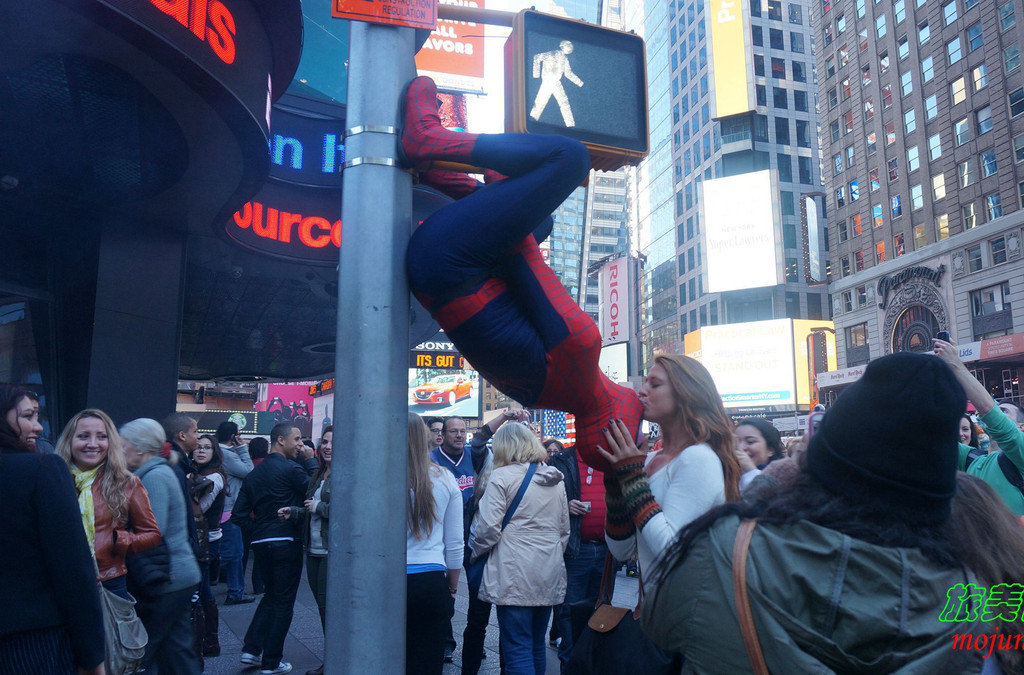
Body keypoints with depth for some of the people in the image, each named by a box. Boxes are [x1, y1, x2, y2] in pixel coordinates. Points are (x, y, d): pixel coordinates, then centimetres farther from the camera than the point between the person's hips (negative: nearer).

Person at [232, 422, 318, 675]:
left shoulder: (254, 474, 10)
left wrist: (259, 527, 15)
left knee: (271, 595, 24)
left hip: (260, 543, 7)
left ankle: (251, 649, 21)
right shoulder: (290, 468, -14)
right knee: (283, 601, 4)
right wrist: (310, 461, -5)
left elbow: (239, 515, 8)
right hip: (286, 542, -7)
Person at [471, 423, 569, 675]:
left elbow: (488, 528, -12)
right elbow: (564, 529, 18)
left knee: (518, 650, -2)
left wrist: (474, 554, 5)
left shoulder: (502, 477, -8)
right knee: (537, 645, 17)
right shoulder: (555, 479, 12)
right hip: (550, 576, 7)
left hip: (515, 576, -6)